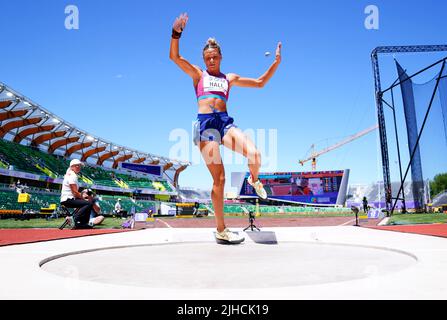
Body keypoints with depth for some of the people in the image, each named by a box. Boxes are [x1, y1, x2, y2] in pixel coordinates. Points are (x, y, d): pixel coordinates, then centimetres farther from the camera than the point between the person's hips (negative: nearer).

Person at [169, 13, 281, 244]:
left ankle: (254, 180, 12)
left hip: (225, 122, 3)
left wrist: (276, 63, 19)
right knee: (219, 179, -9)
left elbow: (260, 83, 26)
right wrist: (176, 33, -9)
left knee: (254, 154, -26)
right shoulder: (198, 74, 17)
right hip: (205, 124, -2)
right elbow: (174, 56, 5)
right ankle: (221, 231, 3)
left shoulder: (229, 78, 24)